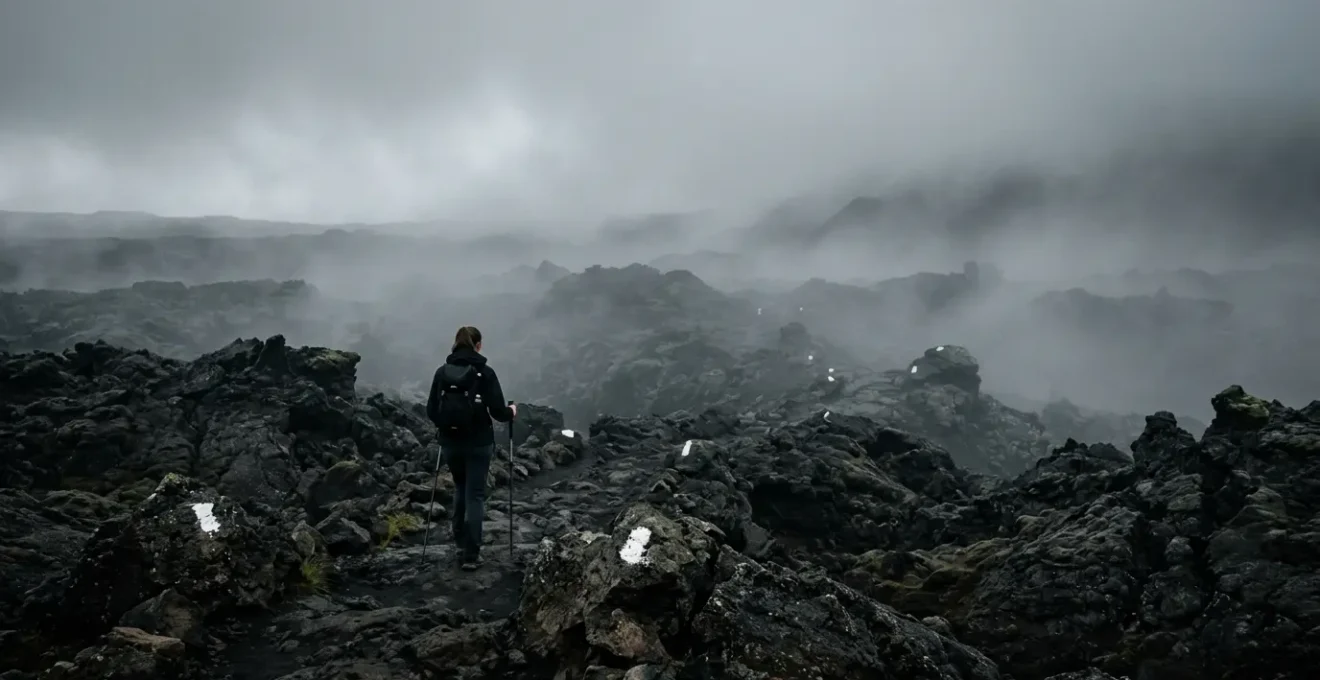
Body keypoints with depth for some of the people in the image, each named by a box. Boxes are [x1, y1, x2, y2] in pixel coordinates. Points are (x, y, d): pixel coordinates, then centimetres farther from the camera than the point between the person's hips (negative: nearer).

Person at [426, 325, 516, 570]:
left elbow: (431, 411, 1)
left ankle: (461, 546, 26)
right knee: (475, 495, 4)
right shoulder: (485, 372, -10)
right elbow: (498, 411, -11)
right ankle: (470, 555, 2)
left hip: (450, 442, 4)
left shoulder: (442, 372, -1)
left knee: (460, 489, 24)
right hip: (478, 443, -3)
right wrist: (511, 412, 11)